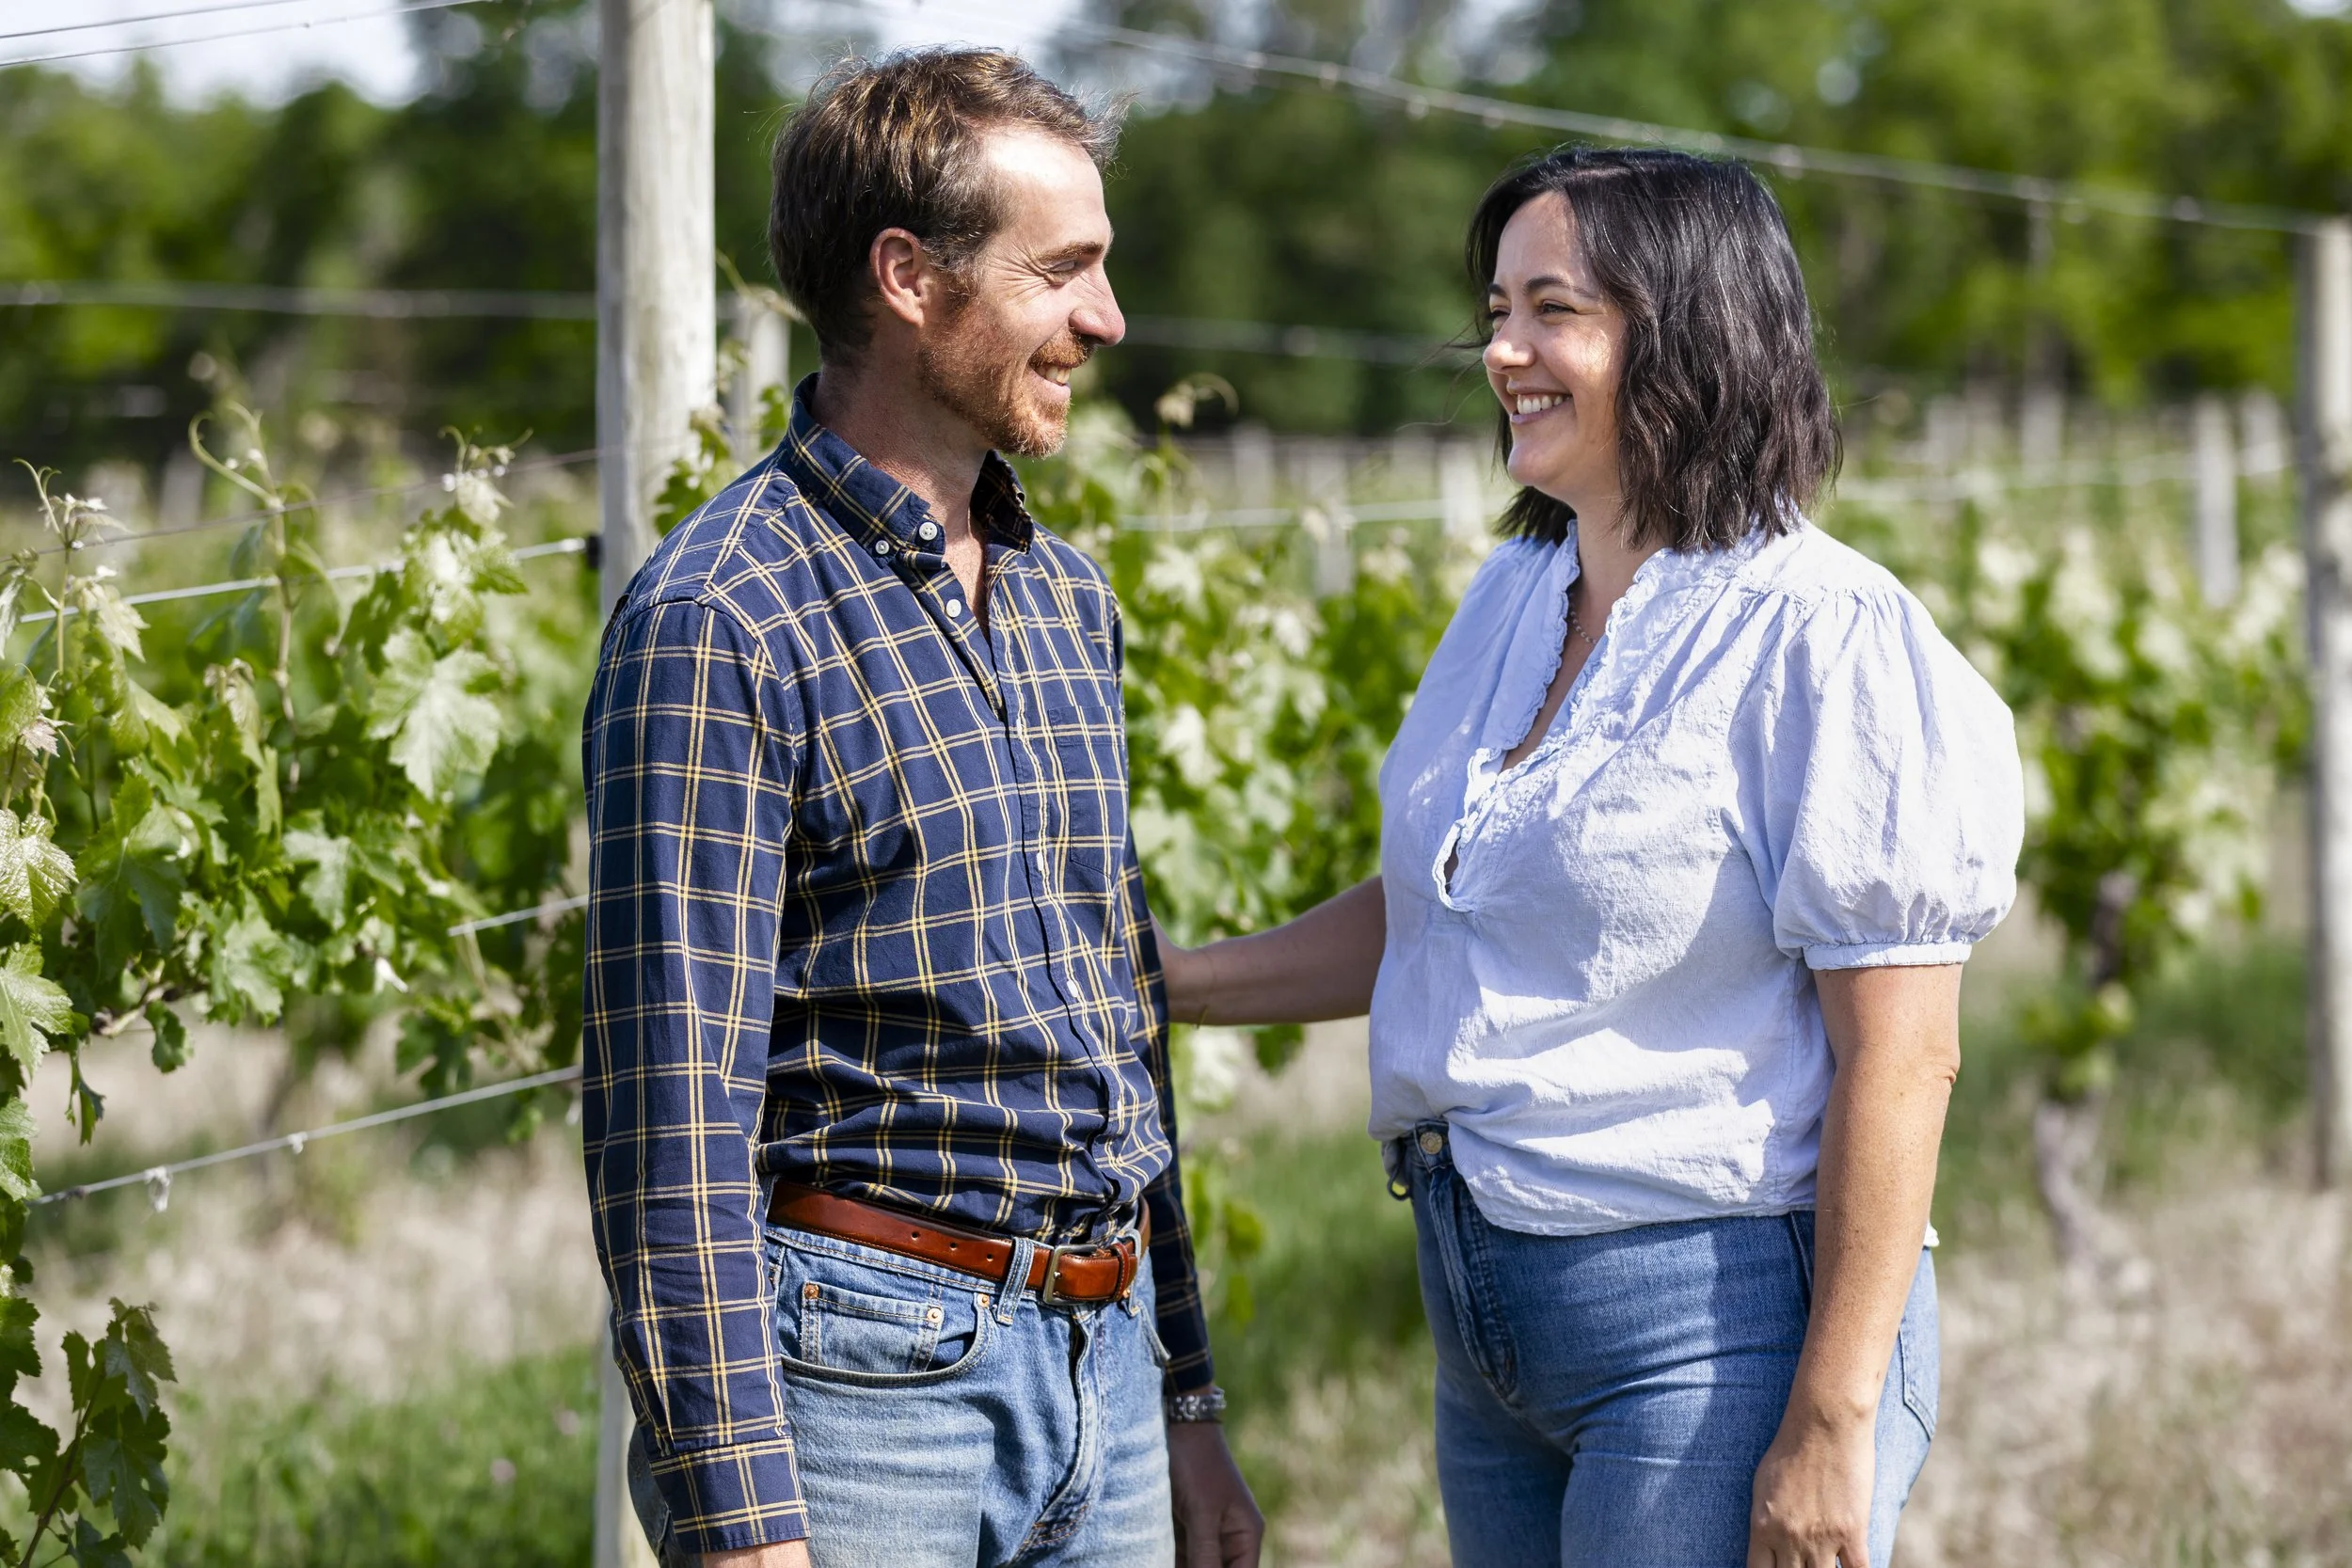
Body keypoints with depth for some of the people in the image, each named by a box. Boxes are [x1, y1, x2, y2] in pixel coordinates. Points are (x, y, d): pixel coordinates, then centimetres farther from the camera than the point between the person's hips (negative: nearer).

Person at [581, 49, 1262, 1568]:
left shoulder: (1067, 599, 13)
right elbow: (673, 1112, -16)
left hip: (1100, 1370, 7)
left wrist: (1185, 1399, 19)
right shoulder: (723, 619, -12)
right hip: (860, 1373, -7)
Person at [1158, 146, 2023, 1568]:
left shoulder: (1825, 638, -14)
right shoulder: (1516, 601, 10)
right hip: (1490, 1316, 8)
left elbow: (1902, 1059, -17)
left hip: (1716, 1323, -8)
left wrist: (1833, 1426, -19)